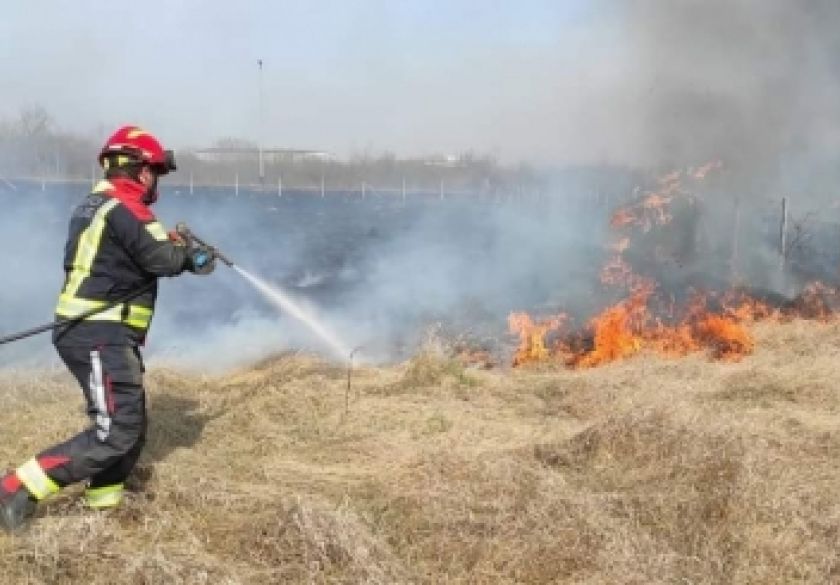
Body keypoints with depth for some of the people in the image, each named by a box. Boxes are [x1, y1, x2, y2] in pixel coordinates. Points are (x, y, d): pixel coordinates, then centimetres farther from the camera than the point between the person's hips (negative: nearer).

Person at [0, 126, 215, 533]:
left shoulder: (95, 205, 17)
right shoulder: (125, 209, -15)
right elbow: (162, 260, -20)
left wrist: (172, 245, 7)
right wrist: (190, 255, 0)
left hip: (98, 334, 11)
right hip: (99, 337, -11)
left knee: (132, 429, 14)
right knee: (115, 434, -12)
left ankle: (102, 508, 20)